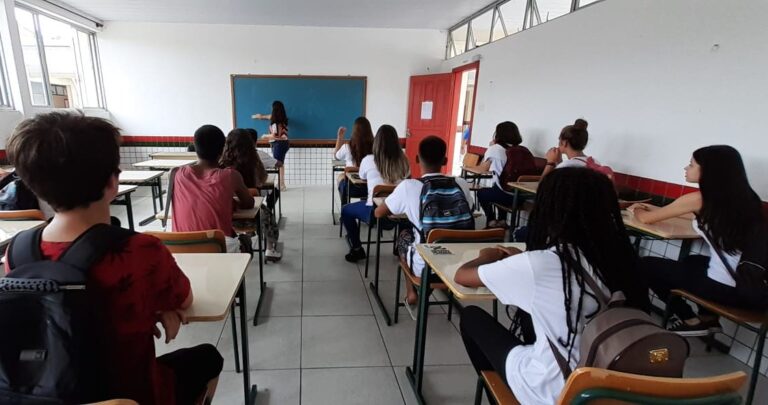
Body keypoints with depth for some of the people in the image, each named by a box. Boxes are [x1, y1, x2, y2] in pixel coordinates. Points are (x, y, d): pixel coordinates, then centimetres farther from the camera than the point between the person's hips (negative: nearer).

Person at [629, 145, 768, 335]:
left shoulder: (699, 198, -12)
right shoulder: (742, 196, 8)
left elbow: (646, 218, -1)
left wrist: (635, 210, 22)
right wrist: (655, 208, 33)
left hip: (729, 288, -8)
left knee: (645, 265, 8)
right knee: (691, 262, 33)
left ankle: (691, 322, 18)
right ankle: (708, 318, 28)